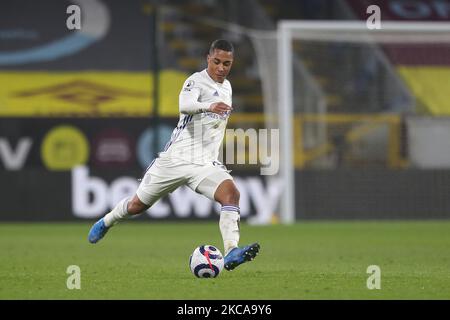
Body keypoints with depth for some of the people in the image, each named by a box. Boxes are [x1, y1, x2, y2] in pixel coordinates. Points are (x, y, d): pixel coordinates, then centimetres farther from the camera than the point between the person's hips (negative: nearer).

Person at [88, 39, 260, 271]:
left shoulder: (226, 87, 12)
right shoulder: (197, 81, -13)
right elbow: (184, 105, -36)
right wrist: (208, 106, -54)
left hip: (206, 164, 5)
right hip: (175, 158, -5)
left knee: (230, 192, -26)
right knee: (138, 205, 12)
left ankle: (231, 253, -36)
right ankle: (107, 222, 44)